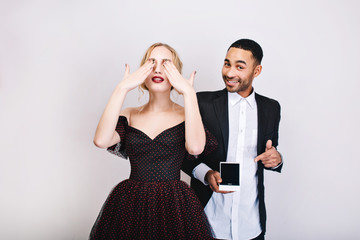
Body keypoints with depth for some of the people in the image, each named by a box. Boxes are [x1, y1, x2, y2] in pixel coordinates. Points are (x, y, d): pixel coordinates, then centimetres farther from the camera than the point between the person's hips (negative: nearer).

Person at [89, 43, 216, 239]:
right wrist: (122, 88, -13)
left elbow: (195, 147, -20)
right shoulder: (129, 116, 6)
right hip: (130, 206, 2)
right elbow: (101, 140, -13)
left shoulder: (186, 115, 1)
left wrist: (188, 92, -17)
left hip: (174, 207, -1)